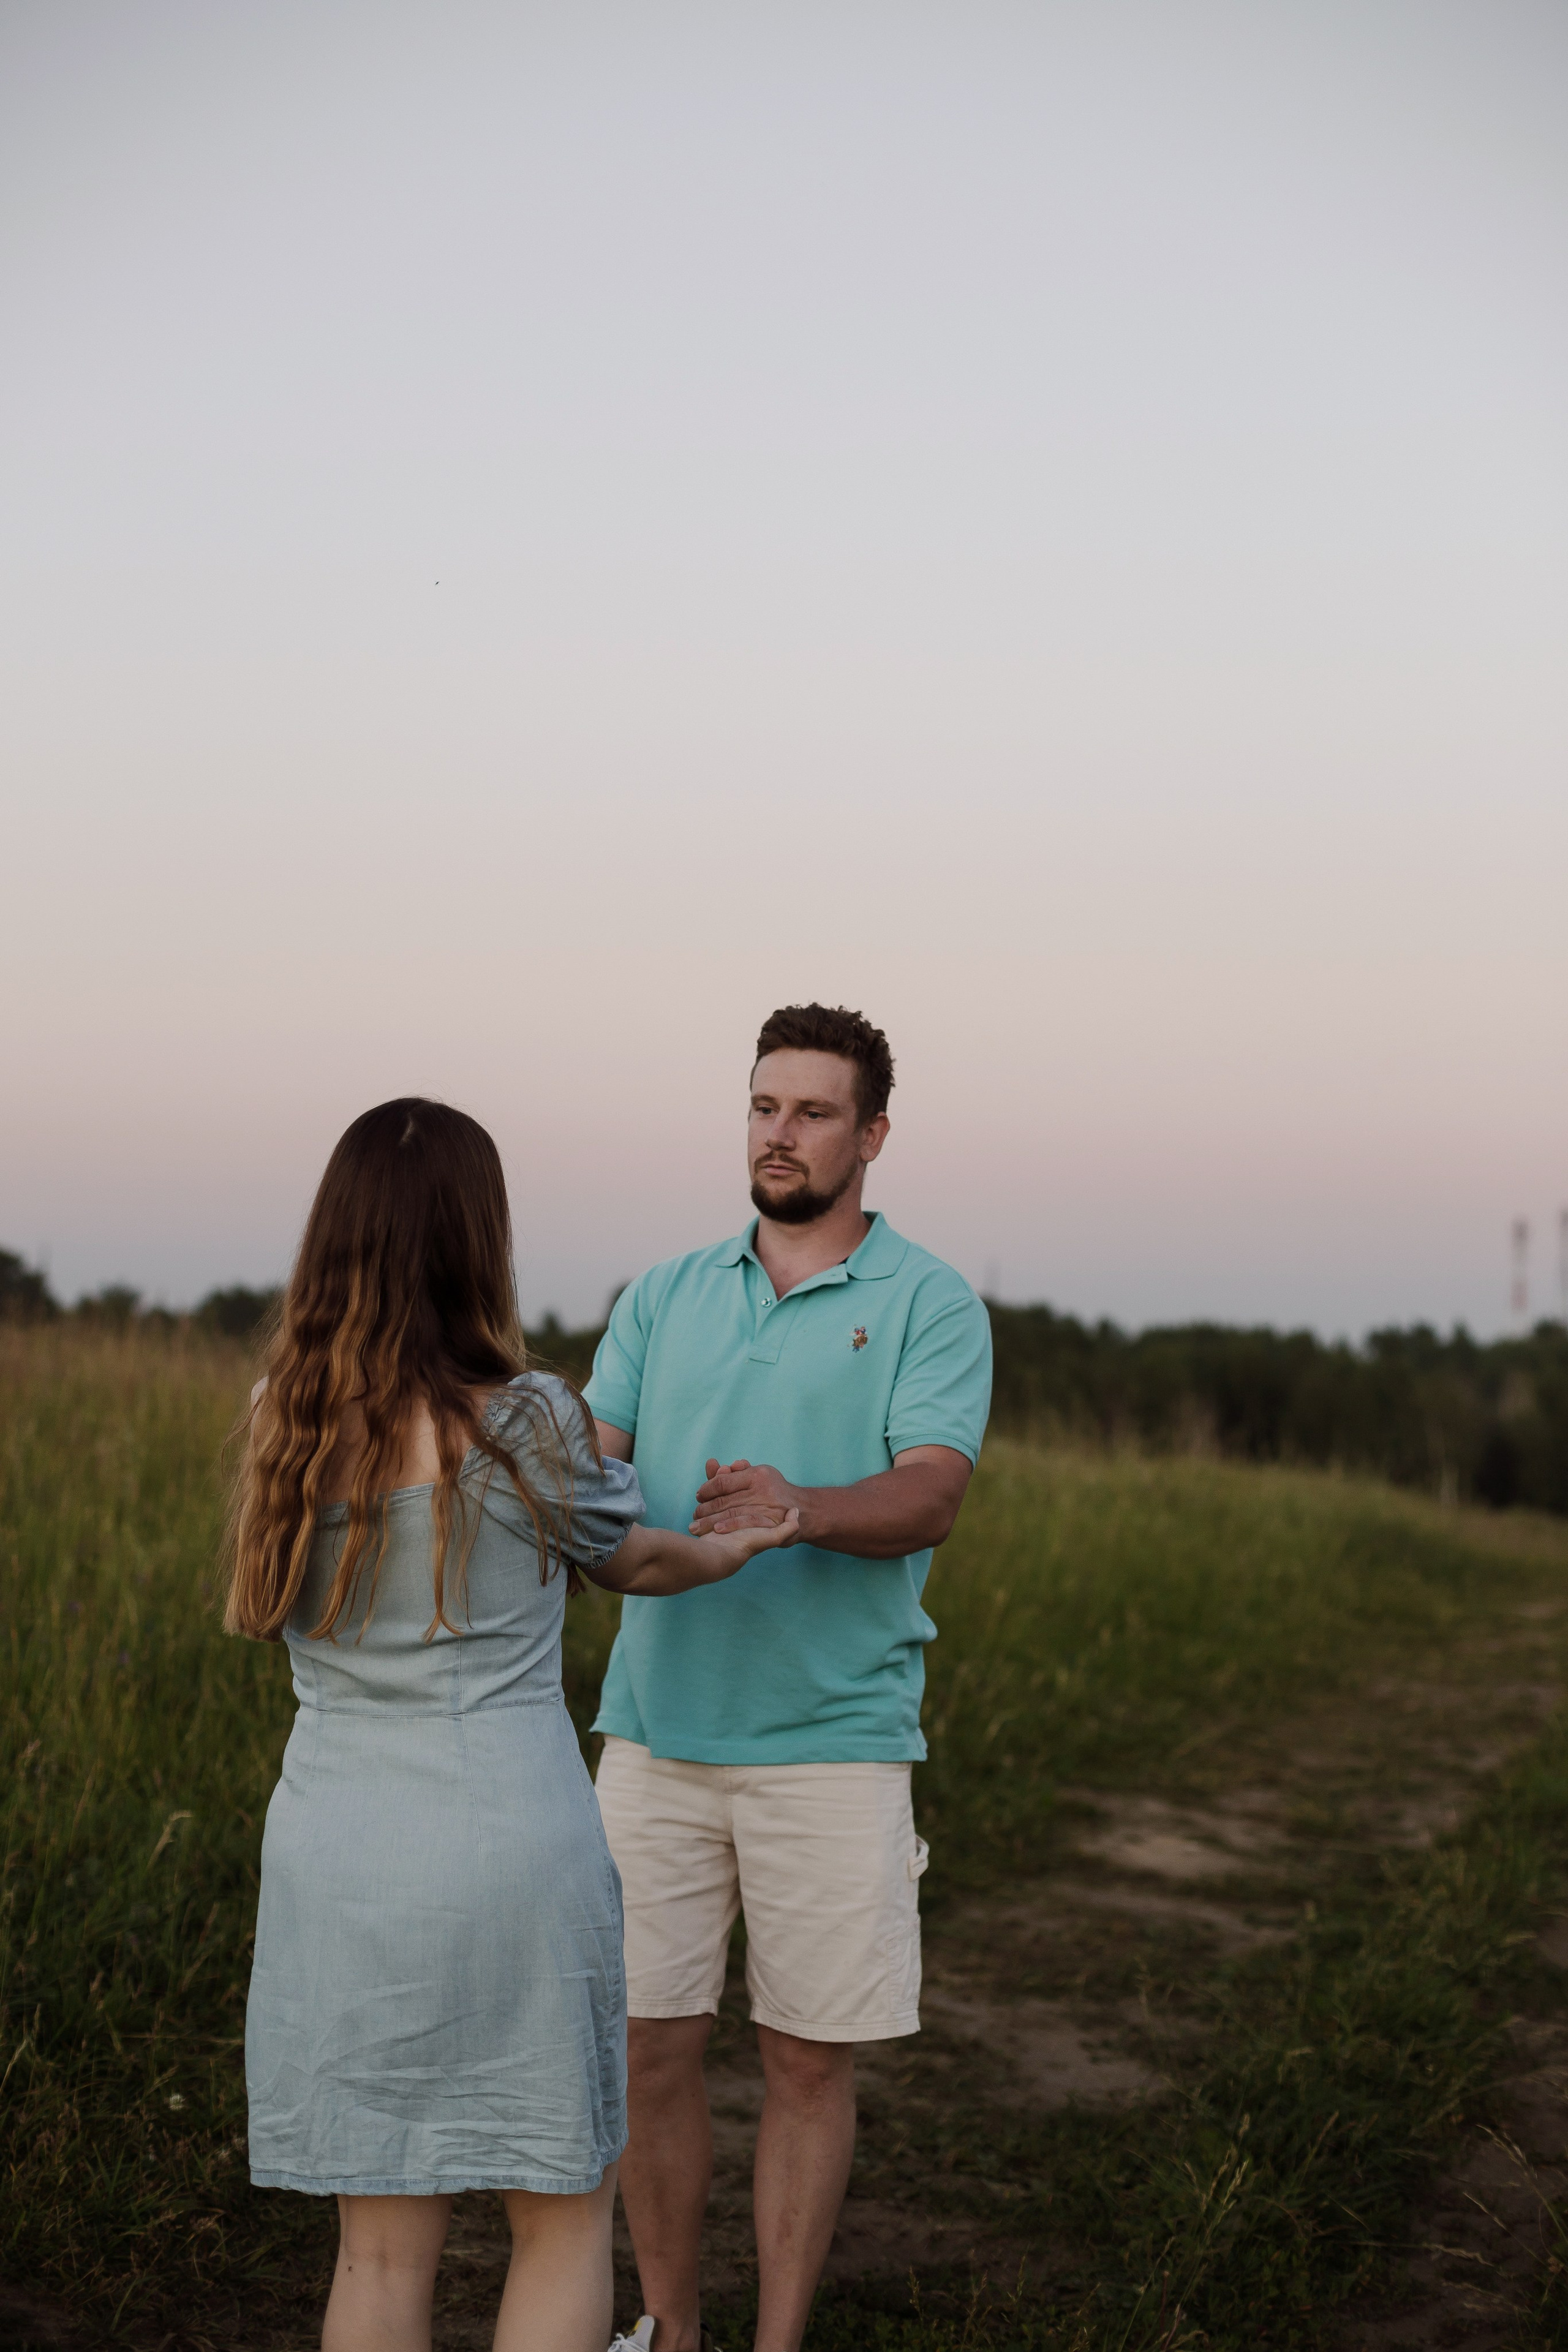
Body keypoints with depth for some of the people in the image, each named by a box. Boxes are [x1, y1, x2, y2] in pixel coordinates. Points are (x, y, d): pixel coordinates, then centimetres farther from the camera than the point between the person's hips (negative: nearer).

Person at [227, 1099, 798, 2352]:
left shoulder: (284, 1423, 2)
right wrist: (737, 1547, 30)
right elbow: (638, 1560, 7)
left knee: (384, 2247, 12)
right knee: (566, 2220, 12)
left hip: (334, 1856, 4)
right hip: (510, 1848, -4)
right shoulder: (524, 1423, -11)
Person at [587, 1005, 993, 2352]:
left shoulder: (931, 1306, 0)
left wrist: (796, 1509, -34)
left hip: (832, 1744, -3)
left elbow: (932, 1497, -14)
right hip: (658, 1731, 3)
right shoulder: (667, 1298, 12)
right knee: (649, 2048, 7)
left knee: (809, 2065, 5)